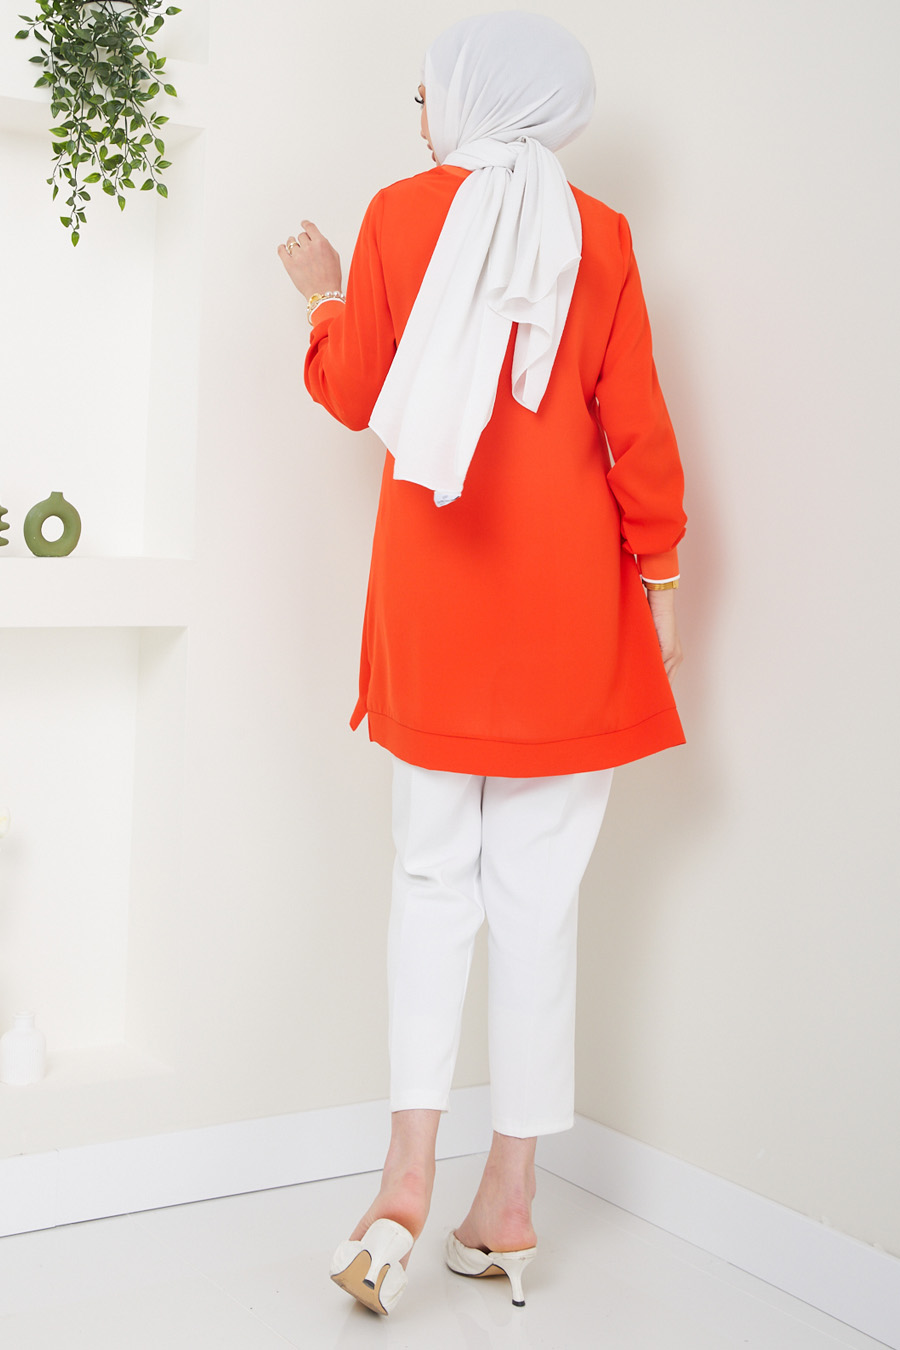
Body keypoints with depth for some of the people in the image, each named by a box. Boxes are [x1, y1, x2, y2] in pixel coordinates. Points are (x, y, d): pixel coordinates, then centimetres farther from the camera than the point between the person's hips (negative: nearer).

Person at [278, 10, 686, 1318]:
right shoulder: (599, 234, 1)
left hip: (436, 590, 0)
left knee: (434, 877, 9)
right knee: (538, 892, 5)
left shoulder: (402, 212, 2)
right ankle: (510, 1198, 12)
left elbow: (354, 394, 7)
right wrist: (657, 576, 8)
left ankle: (408, 1175, -1)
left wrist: (324, 296, 25)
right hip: (568, 596, 0)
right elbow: (637, 426, -1)